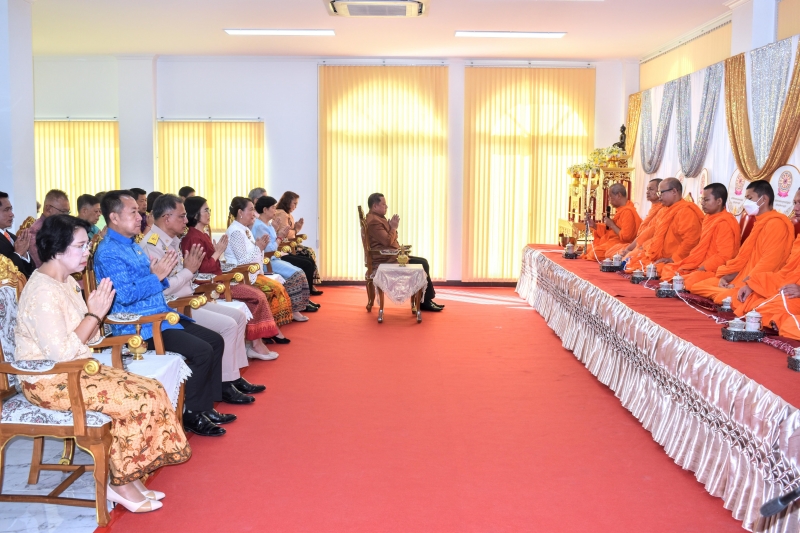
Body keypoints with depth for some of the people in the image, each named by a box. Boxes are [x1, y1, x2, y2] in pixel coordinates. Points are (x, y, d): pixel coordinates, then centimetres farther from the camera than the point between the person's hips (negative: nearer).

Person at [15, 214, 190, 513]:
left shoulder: (66, 282, 10)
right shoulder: (43, 292, -20)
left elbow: (89, 338, 12)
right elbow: (61, 353, -26)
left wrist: (98, 312, -6)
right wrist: (94, 314, -20)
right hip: (50, 382, -9)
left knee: (152, 391, -5)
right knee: (138, 401, -19)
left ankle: (132, 478, 2)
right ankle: (121, 485, -3)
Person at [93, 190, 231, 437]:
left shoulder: (133, 246, 17)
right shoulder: (108, 252, -13)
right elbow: (124, 295, -24)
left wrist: (163, 273, 5)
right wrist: (156, 276, -18)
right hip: (138, 326, -10)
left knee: (215, 341, 6)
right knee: (201, 350, -21)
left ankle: (206, 407, 10)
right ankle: (190, 415, -6)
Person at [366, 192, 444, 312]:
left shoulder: (377, 218, 17)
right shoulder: (374, 221, -17)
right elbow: (387, 241, -23)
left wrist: (392, 227, 4)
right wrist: (393, 227, -8)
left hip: (391, 255, 11)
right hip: (387, 259, -11)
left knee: (423, 262, 5)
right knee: (422, 265, -12)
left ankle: (425, 300, 3)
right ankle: (425, 301, -2)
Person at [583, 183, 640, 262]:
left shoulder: (627, 211, -20)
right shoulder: (621, 210, 11)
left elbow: (625, 236, -26)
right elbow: (610, 230, 17)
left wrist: (612, 225, -14)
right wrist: (595, 225, 8)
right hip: (613, 242, 11)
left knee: (595, 253, -21)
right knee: (589, 249, 11)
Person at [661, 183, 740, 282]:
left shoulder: (724, 223, -16)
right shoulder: (709, 218, 13)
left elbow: (724, 256, -21)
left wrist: (701, 269, -18)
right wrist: (685, 263, 5)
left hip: (715, 270, -10)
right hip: (701, 265, 10)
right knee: (668, 268, 8)